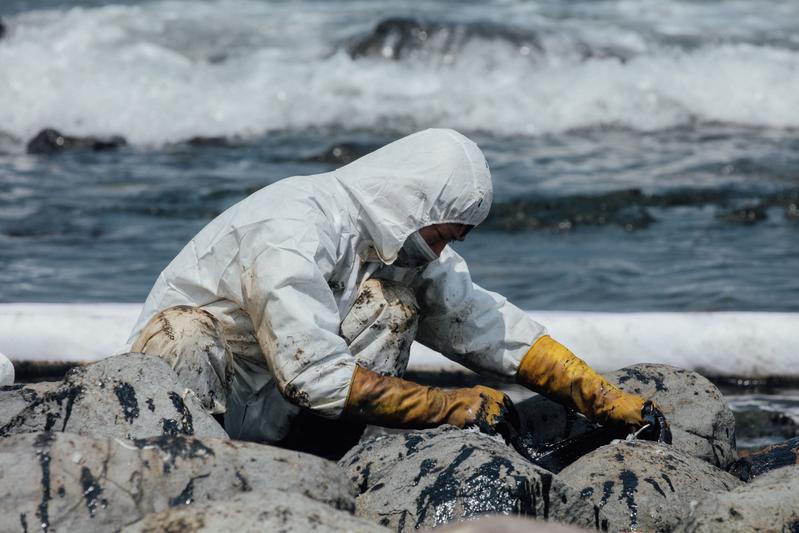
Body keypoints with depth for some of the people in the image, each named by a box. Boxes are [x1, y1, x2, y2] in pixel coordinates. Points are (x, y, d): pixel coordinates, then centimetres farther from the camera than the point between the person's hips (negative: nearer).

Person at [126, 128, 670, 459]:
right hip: (186, 375, -6)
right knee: (188, 327, -37)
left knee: (391, 298, -10)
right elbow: (315, 376, -34)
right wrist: (450, 407, -27)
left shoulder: (404, 242, -3)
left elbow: (488, 325, 1)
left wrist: (607, 401, -5)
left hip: (275, 418, 6)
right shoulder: (293, 235, -29)